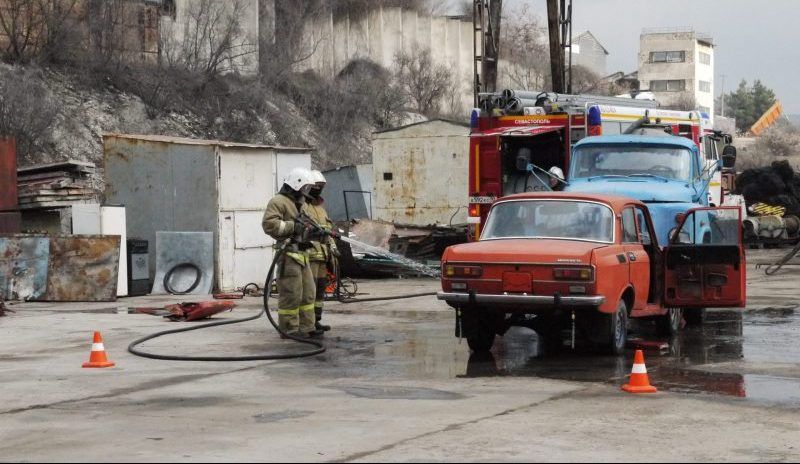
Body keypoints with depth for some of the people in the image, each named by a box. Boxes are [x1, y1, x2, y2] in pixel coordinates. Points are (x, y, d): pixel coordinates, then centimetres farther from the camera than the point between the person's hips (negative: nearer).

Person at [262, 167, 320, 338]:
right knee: (291, 294, -8)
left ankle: (306, 327, 18)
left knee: (308, 293, 12)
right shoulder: (278, 202, -8)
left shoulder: (297, 204, 24)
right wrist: (292, 226, -20)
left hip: (301, 255, 10)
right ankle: (289, 329, -3)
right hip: (289, 255, -10)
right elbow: (269, 224, -21)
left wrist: (311, 231, 11)